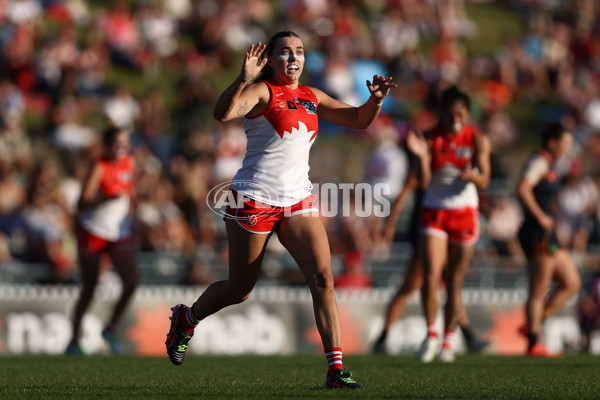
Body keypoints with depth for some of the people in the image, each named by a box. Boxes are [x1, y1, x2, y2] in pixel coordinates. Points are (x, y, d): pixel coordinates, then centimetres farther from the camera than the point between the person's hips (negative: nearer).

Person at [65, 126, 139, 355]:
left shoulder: (129, 163, 5)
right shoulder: (100, 168, -15)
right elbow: (84, 200, -25)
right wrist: (110, 197, -39)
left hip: (119, 234, 5)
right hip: (93, 233, -5)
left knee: (132, 280, -12)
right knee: (89, 289, 0)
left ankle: (111, 329, 6)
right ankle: (74, 340, 14)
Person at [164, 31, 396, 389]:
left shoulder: (311, 97, 12)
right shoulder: (261, 91, -9)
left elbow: (359, 120, 19)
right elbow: (223, 113, -28)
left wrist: (376, 100, -3)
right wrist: (243, 79, -44)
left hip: (299, 200, 5)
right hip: (254, 199, -5)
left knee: (323, 278, -13)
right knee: (240, 290, 8)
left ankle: (336, 369, -14)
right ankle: (185, 318, 38)